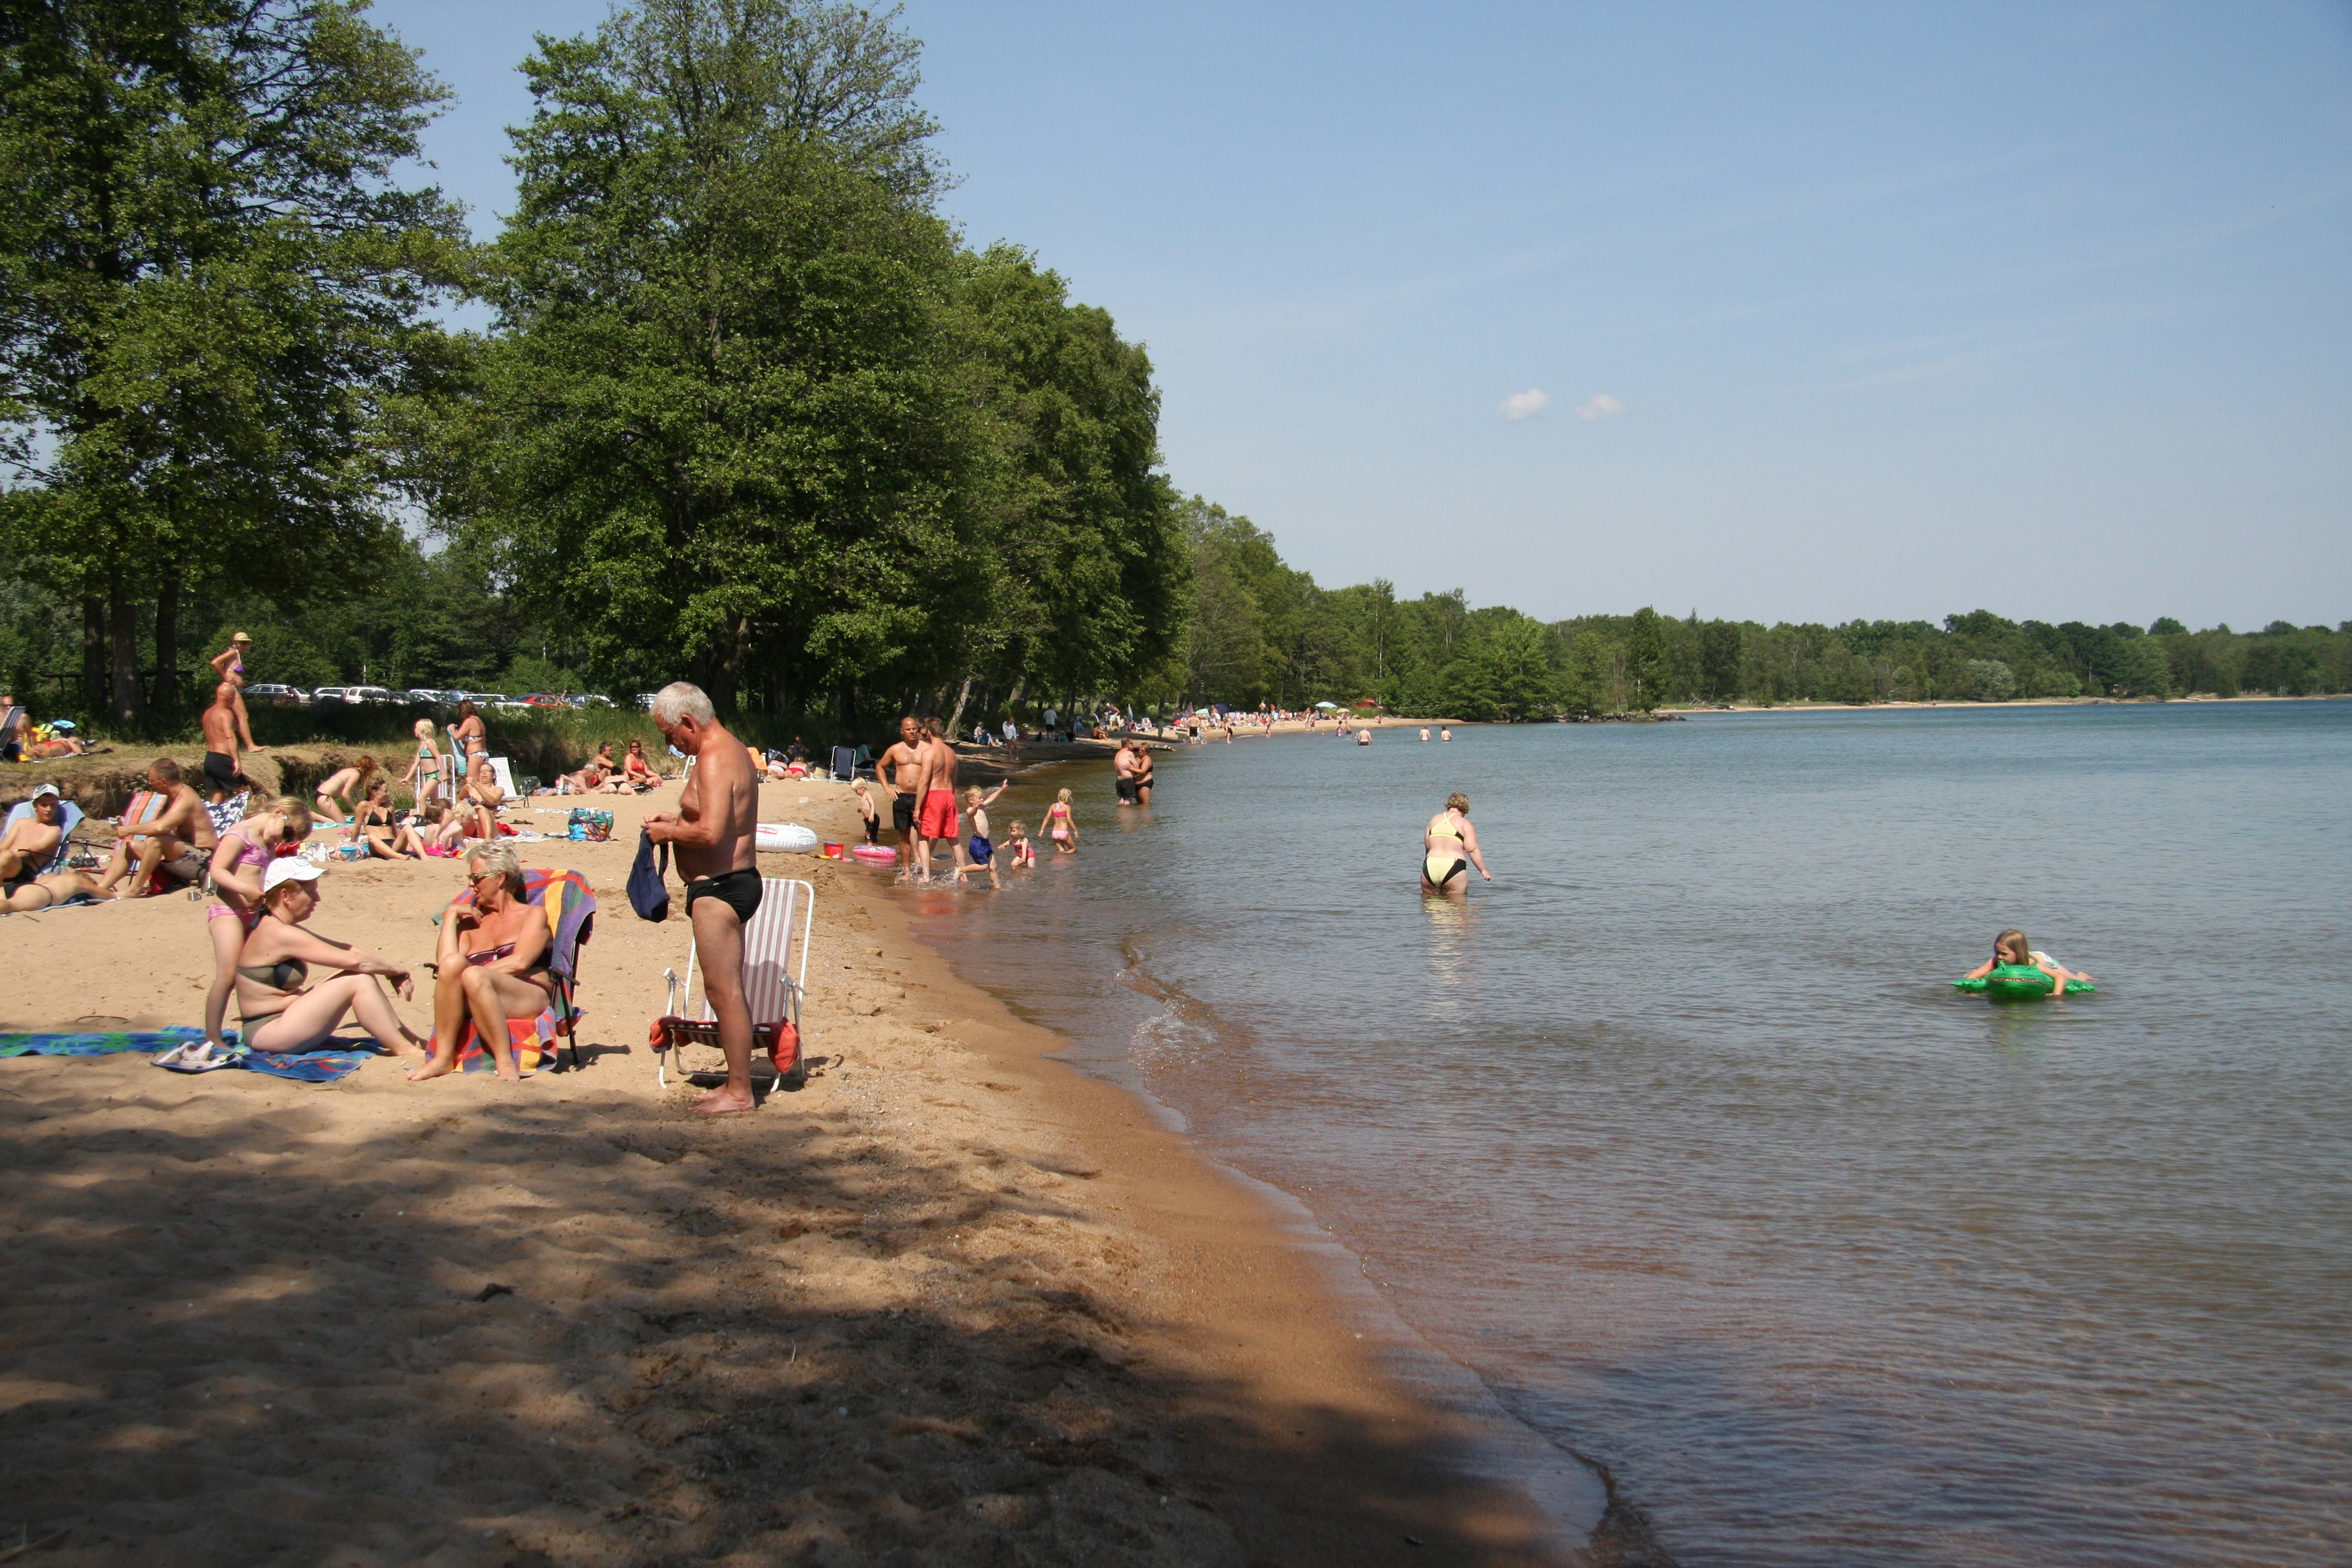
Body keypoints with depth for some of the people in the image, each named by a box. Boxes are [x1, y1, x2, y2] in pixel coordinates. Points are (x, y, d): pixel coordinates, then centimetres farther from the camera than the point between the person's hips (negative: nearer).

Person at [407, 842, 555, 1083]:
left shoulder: (533, 914, 16)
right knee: (453, 963, -28)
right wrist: (451, 916, 13)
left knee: (474, 976, -34)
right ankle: (443, 1058, -30)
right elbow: (444, 962, 9)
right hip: (473, 1002, 4)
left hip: (530, 999, -4)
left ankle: (506, 1063, -37)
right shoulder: (473, 920, 28)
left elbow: (520, 962, -3)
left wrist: (467, 973, -9)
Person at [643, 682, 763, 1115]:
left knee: (724, 990, -6)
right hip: (735, 881, 11)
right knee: (724, 990, 15)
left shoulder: (714, 761, -18)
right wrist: (678, 819, 15)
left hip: (718, 888, -11)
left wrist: (669, 832, -11)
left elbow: (711, 833, -28)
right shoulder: (733, 750, 15)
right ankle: (736, 1082, 21)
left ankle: (739, 1092, -1)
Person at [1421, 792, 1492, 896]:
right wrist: (1483, 870, 0)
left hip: (1429, 868, 4)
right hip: (1453, 868, -4)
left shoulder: (1434, 820, 15)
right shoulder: (1465, 824, 3)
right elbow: (1472, 850, -5)